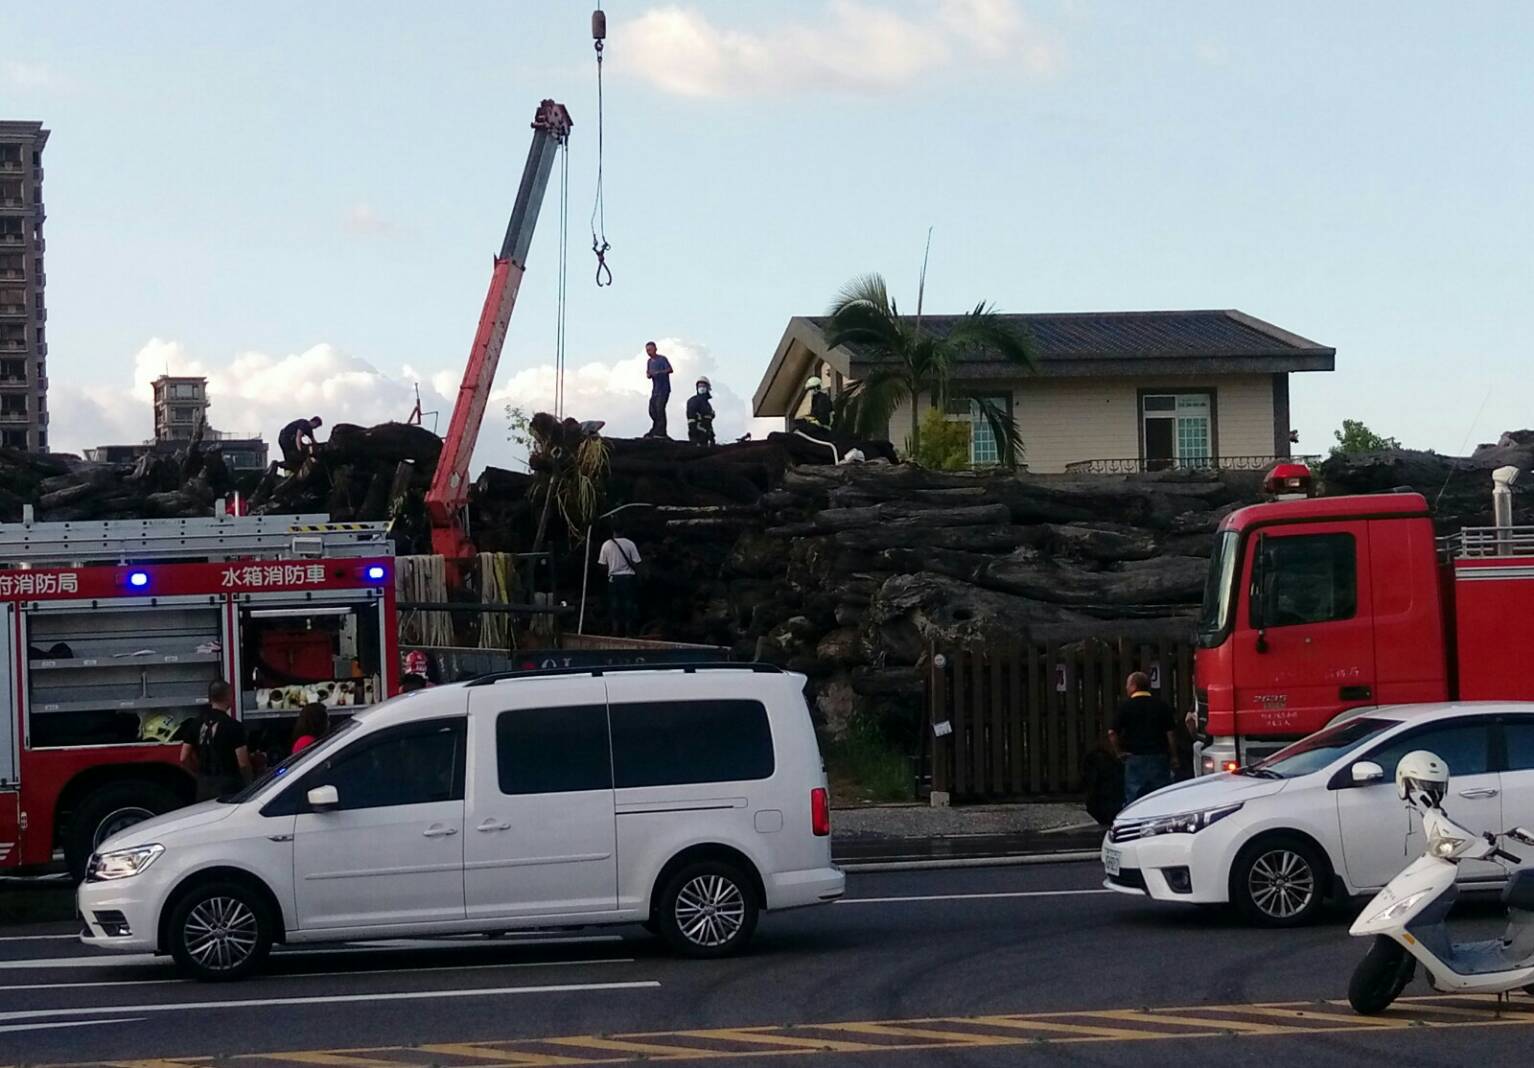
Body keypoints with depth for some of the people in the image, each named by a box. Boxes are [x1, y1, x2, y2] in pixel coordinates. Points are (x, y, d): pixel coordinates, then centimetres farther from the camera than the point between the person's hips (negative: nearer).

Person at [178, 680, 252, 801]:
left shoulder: (196, 724, 5)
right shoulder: (233, 726, -11)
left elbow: (184, 759, 8)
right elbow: (242, 763, -14)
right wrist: (248, 783, 2)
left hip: (204, 786, 6)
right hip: (227, 786, -6)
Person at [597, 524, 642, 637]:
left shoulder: (606, 545, -3)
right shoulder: (629, 544, -7)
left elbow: (603, 564, 1)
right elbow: (635, 563, -6)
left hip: (613, 578, 1)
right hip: (628, 577, -1)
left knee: (615, 606, 8)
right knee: (629, 605, 5)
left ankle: (617, 632, 7)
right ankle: (629, 633, 2)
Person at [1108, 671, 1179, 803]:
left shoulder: (1125, 707, -4)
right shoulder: (1163, 706, 3)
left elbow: (1112, 734, -9)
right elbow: (1171, 733, 1)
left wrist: (1119, 752, 3)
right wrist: (1174, 757, 7)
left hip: (1135, 759, -2)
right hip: (1160, 758, 2)